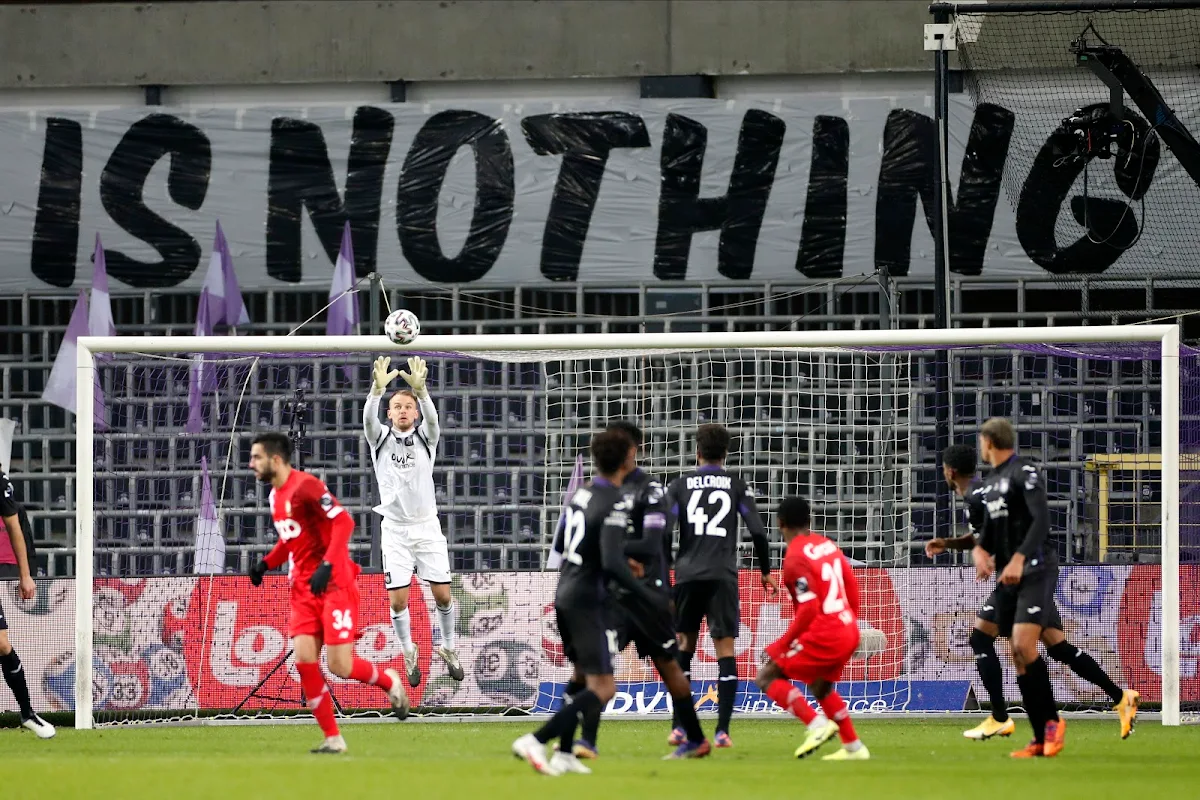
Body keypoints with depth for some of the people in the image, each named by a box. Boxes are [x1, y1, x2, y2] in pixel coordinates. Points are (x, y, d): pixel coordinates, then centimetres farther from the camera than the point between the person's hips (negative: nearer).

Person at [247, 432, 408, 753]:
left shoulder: (304, 486, -15)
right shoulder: (276, 496, 13)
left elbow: (343, 522, -22)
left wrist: (327, 565, -30)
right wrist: (266, 563, 12)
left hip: (333, 584, -8)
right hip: (303, 588, 8)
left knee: (339, 666, -11)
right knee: (304, 660, -7)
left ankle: (389, 681, 21)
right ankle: (333, 738, 0)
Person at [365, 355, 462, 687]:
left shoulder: (426, 437, 3)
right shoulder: (381, 439, 3)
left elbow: (431, 416, -19)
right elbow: (368, 418, -18)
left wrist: (420, 389, -39)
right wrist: (378, 389, -37)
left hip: (426, 526, 0)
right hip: (395, 529, 0)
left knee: (442, 594, 0)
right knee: (398, 598, -4)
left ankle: (448, 648, 21)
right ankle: (408, 651, 17)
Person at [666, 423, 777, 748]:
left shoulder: (679, 486, 7)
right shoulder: (736, 486, 7)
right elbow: (758, 531, 2)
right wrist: (766, 572, 13)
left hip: (687, 575, 1)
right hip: (723, 575, -1)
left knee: (684, 648, 13)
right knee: (725, 650, -1)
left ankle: (679, 727, 6)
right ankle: (722, 730, -9)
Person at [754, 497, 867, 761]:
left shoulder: (795, 558, -13)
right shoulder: (827, 545, 11)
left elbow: (809, 609, -19)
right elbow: (852, 588, 17)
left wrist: (783, 644, -12)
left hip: (823, 635, -8)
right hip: (848, 632, 8)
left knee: (767, 677, 0)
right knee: (820, 685, 28)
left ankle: (817, 724, -14)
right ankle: (853, 747, 27)